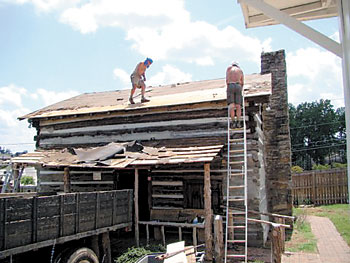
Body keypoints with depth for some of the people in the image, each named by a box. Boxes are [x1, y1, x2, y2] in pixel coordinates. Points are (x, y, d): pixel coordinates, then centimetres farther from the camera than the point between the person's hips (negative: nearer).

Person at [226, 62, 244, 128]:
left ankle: (233, 122, -22)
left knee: (231, 105, -11)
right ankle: (238, 122, -16)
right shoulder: (240, 70, 22)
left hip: (230, 86, -1)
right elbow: (242, 83, 18)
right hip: (238, 86, 1)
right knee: (238, 105, -4)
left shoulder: (229, 68, 19)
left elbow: (227, 80, 12)